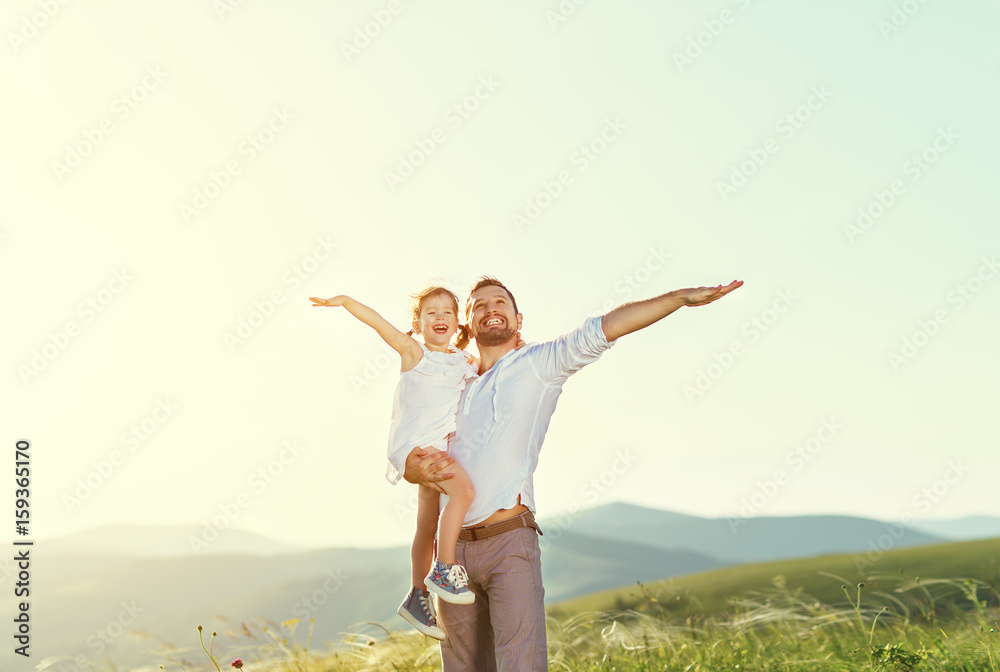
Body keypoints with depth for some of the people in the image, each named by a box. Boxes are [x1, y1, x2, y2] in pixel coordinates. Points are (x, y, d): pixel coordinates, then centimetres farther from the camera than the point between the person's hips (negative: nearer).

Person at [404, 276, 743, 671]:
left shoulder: (537, 365, 5)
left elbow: (606, 328, -6)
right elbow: (407, 460, 17)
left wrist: (682, 296, -15)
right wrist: (421, 468, -8)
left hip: (510, 545, -5)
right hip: (455, 548, 5)